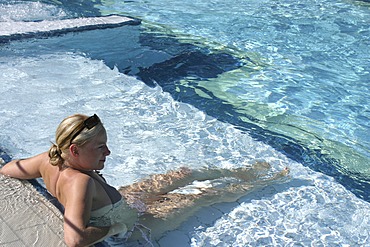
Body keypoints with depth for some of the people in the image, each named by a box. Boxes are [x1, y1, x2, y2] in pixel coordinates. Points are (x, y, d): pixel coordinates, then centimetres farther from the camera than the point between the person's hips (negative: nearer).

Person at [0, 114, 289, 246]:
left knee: (186, 174, 18)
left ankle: (246, 171, 41)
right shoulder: (80, 182, -42)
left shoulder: (49, 160, -19)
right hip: (137, 220, -8)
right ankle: (263, 179, 35)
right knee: (206, 191, 8)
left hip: (123, 197, 8)